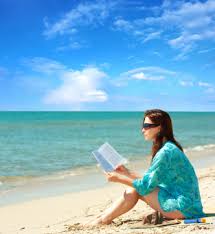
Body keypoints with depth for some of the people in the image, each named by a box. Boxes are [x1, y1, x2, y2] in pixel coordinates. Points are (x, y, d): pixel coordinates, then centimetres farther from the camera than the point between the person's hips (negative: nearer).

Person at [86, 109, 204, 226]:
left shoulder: (166, 151, -20)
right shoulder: (168, 148, 11)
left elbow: (146, 185, -17)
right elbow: (151, 180, 14)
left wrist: (119, 178, -8)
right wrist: (128, 173, 10)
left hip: (184, 207, -9)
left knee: (135, 191, -10)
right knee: (133, 190, 2)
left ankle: (103, 221, 1)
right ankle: (101, 217, 6)